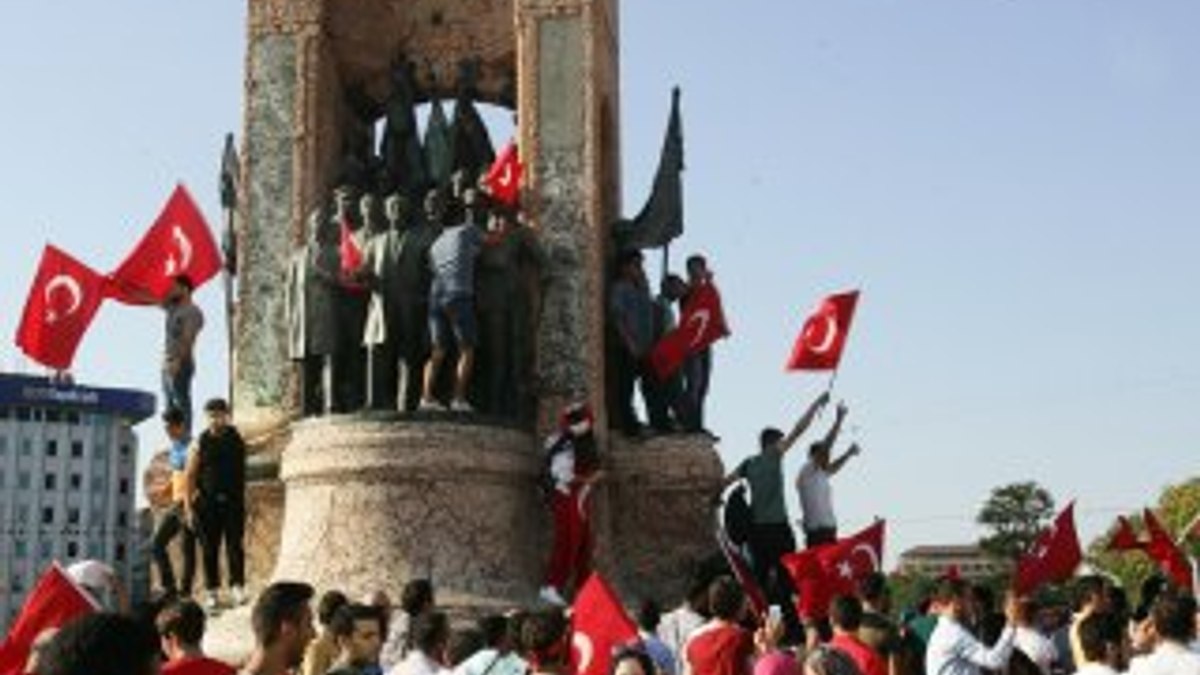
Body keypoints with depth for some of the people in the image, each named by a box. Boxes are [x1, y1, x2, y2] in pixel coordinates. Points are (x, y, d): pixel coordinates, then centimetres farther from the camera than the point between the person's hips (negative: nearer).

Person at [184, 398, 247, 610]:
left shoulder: (236, 439, 3)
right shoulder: (202, 442, 0)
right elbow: (190, 474, 3)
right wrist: (190, 504, -1)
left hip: (233, 500, 0)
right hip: (208, 503, 0)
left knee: (234, 545, -2)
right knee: (209, 548, 5)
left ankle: (237, 586, 4)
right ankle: (211, 591, 12)